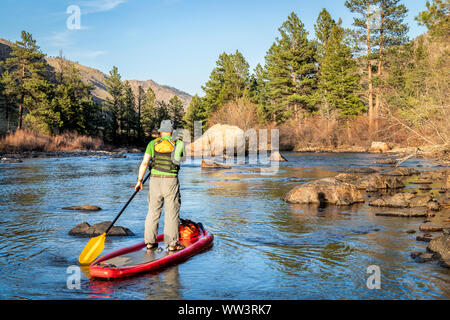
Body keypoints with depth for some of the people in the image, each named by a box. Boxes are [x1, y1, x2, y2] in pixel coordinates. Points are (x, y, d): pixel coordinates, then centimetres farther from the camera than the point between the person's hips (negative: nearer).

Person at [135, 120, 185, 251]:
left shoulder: (153, 143, 1)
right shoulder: (177, 144, 2)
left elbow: (144, 163, -5)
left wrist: (139, 180, 0)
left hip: (155, 180, 1)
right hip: (171, 181, -1)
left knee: (153, 211, 11)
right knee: (171, 213, 4)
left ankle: (149, 242, 15)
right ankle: (172, 244, 7)